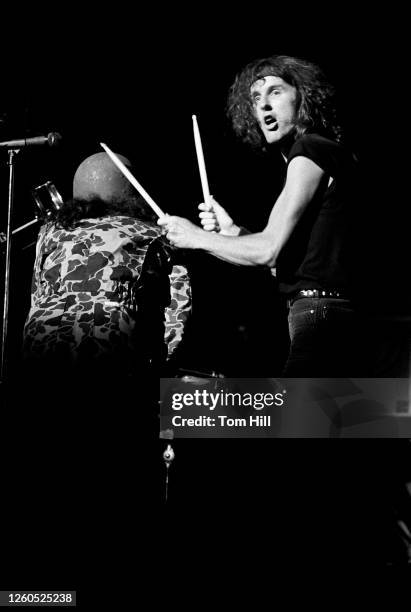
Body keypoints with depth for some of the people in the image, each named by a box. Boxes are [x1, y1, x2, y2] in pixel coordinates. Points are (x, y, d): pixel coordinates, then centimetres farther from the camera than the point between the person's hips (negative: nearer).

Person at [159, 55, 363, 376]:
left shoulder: (310, 151, -10)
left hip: (319, 316, -11)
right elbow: (287, 256, 21)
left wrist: (197, 237, -4)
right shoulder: (332, 153, 21)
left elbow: (268, 250, -17)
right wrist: (233, 231, 10)